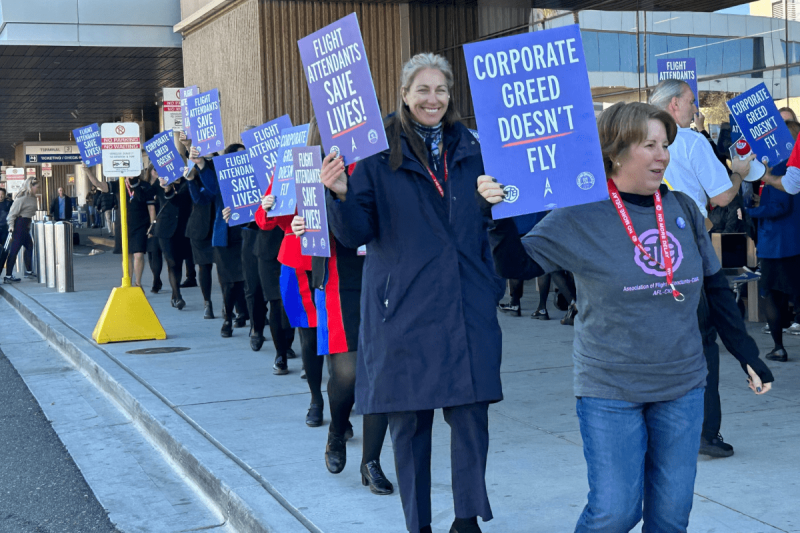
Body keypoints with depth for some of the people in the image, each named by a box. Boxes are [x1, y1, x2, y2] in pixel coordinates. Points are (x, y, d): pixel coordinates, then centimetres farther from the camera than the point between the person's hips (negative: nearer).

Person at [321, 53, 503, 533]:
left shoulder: (470, 150, 11)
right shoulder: (378, 154, 0)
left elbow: (488, 225, 16)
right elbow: (357, 233, -6)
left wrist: (494, 286, 6)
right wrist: (341, 194, -25)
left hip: (467, 307, 3)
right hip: (405, 308, -2)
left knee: (472, 413, 1)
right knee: (409, 419, 5)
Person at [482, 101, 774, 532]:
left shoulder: (683, 210, 4)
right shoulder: (580, 217, -9)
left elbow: (716, 288, 12)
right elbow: (517, 264, -7)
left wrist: (747, 353, 13)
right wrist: (498, 217, -24)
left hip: (682, 387, 4)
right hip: (611, 392, -4)